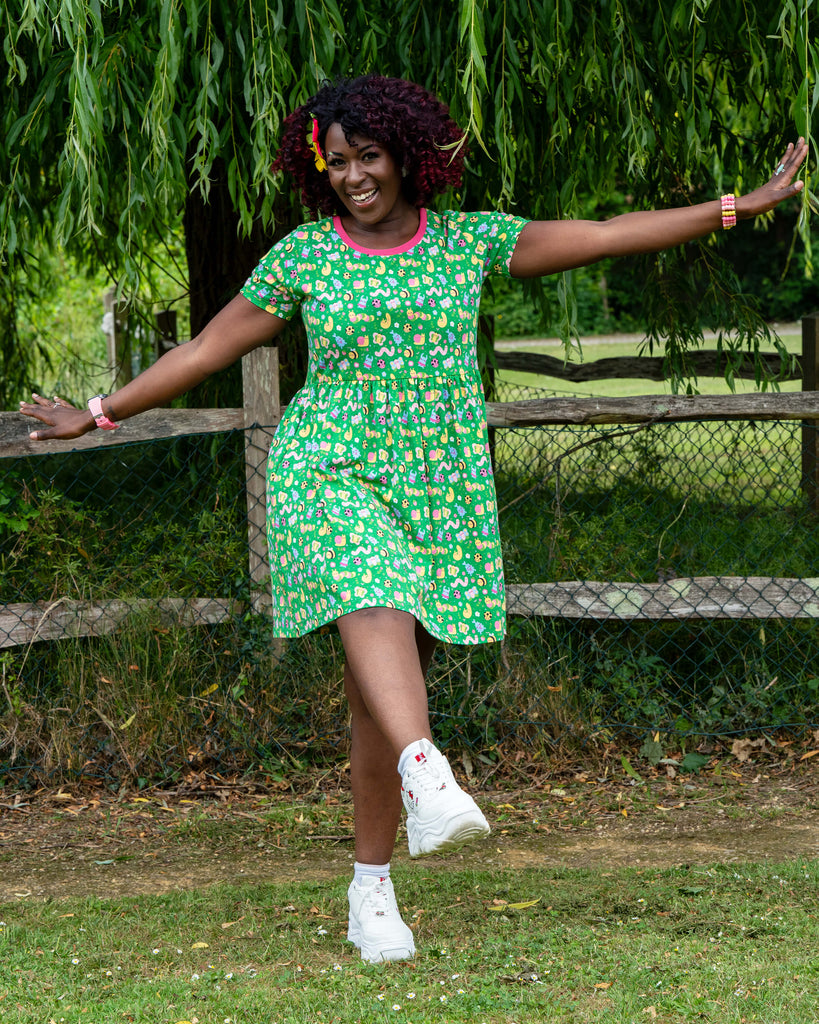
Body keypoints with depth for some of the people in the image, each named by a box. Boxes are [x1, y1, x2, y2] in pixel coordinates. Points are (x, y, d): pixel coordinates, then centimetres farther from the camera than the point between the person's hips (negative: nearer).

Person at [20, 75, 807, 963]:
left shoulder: (468, 241, 6)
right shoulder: (302, 256, 3)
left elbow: (606, 236, 4)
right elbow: (208, 348, 11)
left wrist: (743, 206, 0)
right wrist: (100, 414, 13)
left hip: (440, 490, 2)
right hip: (332, 477, -2)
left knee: (384, 691, 3)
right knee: (375, 610, -31)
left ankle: (371, 892, 12)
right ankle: (428, 778, -54)